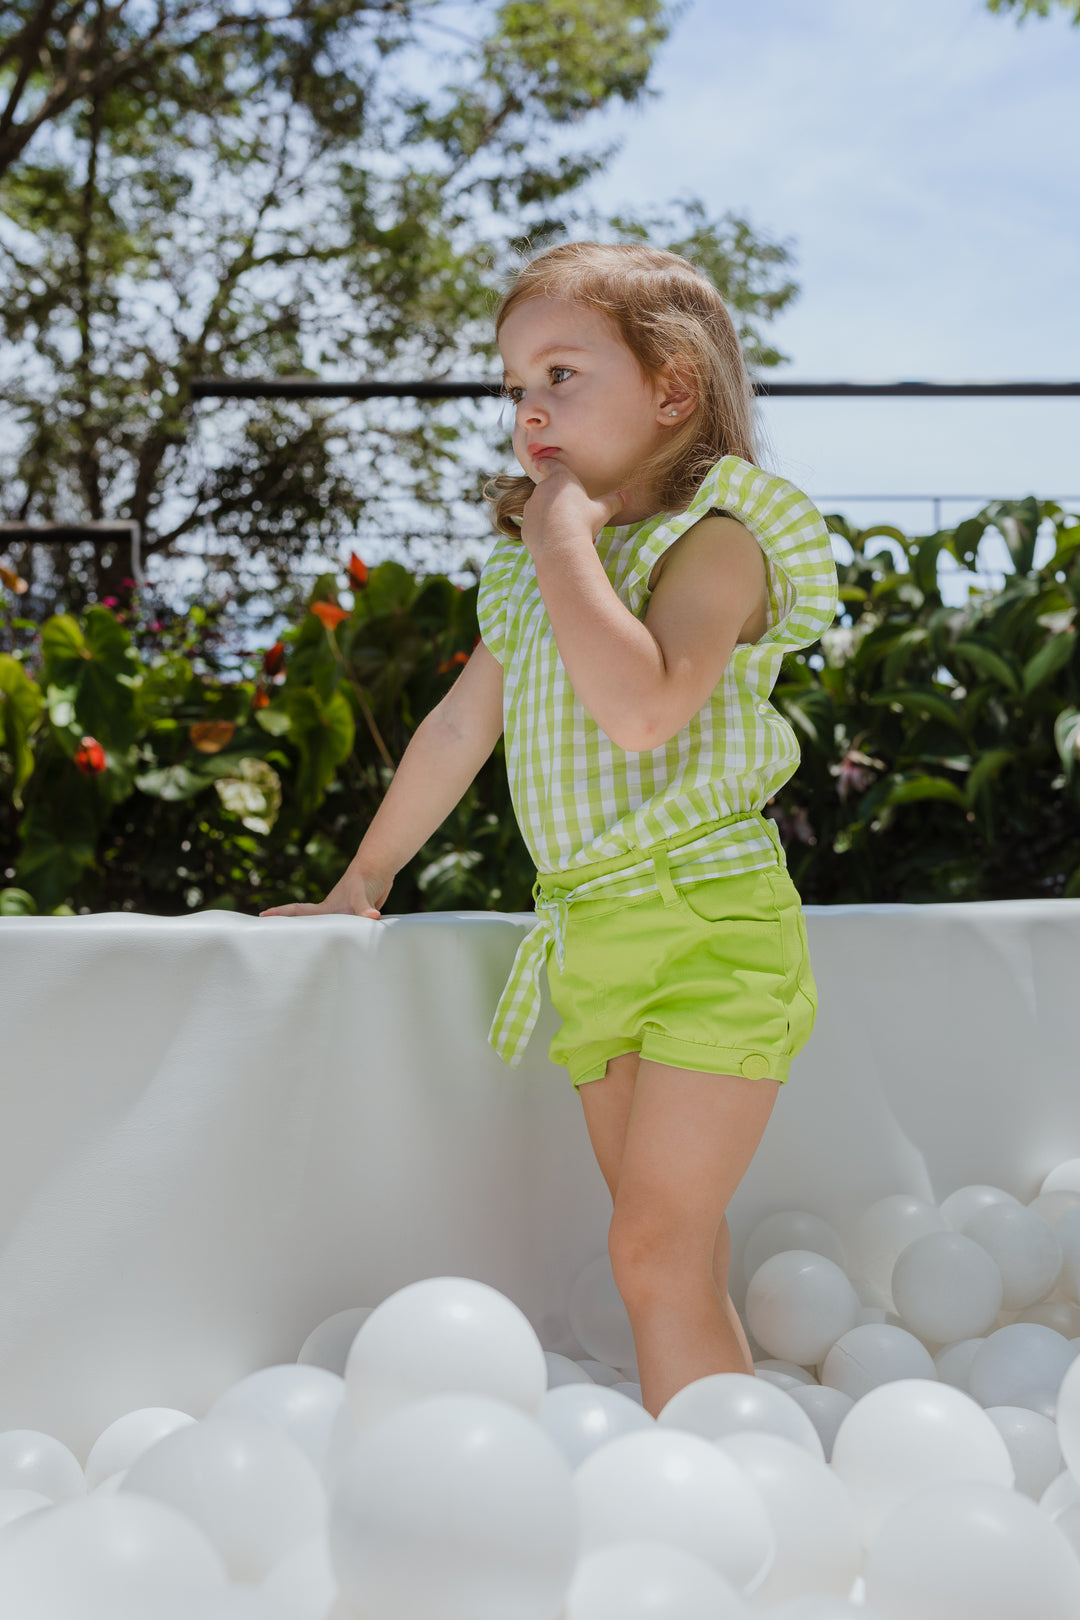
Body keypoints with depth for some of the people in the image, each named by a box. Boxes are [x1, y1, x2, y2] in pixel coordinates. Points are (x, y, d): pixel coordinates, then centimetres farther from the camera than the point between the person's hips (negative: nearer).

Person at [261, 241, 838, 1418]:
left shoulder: (713, 539, -10)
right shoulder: (530, 567, 14)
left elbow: (642, 710, -28)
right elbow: (458, 728, 24)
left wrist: (567, 538, -19)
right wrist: (364, 879, 28)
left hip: (708, 927, -7)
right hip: (588, 935, 7)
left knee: (656, 1255, -10)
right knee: (670, 1257, 9)